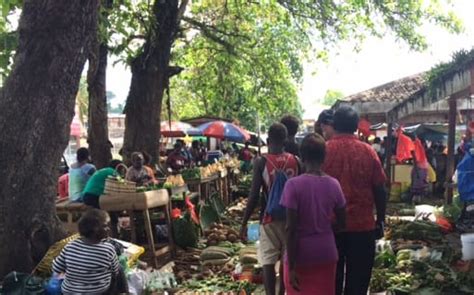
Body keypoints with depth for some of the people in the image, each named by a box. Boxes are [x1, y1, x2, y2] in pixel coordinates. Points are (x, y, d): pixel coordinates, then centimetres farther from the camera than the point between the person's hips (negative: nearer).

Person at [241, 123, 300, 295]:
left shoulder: (261, 162, -10)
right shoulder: (295, 161, -2)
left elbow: (254, 196, -12)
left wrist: (244, 223, -4)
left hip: (269, 218, -3)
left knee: (268, 261, 1)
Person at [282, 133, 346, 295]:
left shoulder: (294, 185, -14)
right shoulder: (333, 184, -2)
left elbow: (291, 228, -16)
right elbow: (342, 224, 6)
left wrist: (291, 266, -10)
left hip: (300, 255, -3)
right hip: (327, 253, 4)